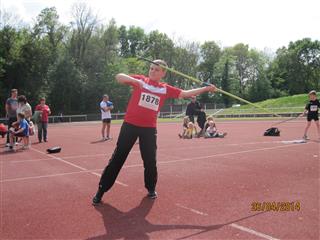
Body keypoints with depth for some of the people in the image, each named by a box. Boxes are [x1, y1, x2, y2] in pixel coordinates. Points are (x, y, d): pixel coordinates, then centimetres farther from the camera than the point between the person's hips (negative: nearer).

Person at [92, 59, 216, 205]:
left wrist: (205, 89, 0)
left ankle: (151, 189, 32)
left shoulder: (165, 89, 6)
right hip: (130, 125, -1)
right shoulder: (140, 80, 2)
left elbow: (185, 94, 5)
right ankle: (101, 190, 13)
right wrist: (134, 80, -23)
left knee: (150, 160, 9)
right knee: (118, 158, 3)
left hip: (149, 128, 2)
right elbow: (118, 77, -5)